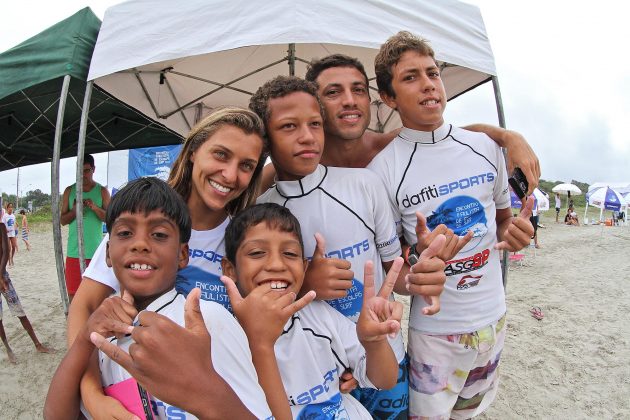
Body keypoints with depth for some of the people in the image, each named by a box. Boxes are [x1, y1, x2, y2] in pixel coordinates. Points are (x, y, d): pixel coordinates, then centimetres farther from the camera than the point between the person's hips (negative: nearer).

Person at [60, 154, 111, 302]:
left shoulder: (102, 191, 6)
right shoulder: (69, 191, 11)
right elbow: (62, 220, 10)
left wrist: (95, 208, -18)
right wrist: (74, 211, -11)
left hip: (96, 250, -1)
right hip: (74, 250, 2)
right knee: (73, 292, 3)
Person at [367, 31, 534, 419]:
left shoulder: (485, 147, -2)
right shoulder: (383, 169, -16)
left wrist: (514, 234, -10)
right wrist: (419, 255, -28)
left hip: (494, 317, 5)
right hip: (435, 328, -4)